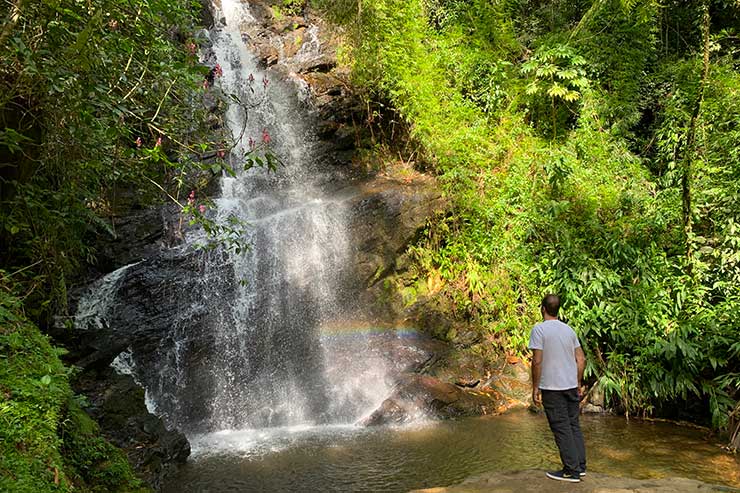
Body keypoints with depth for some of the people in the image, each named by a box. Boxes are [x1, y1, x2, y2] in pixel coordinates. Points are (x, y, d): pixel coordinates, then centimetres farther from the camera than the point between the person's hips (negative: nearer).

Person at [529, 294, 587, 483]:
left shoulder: (539, 329, -11)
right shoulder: (569, 330, 9)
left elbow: (537, 361, -15)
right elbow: (581, 359, 9)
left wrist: (535, 387, -7)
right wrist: (578, 384, 18)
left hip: (552, 388, -6)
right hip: (571, 385, 6)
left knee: (562, 429, 0)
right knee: (574, 425, 14)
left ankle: (572, 471, 4)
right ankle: (580, 466, 20)